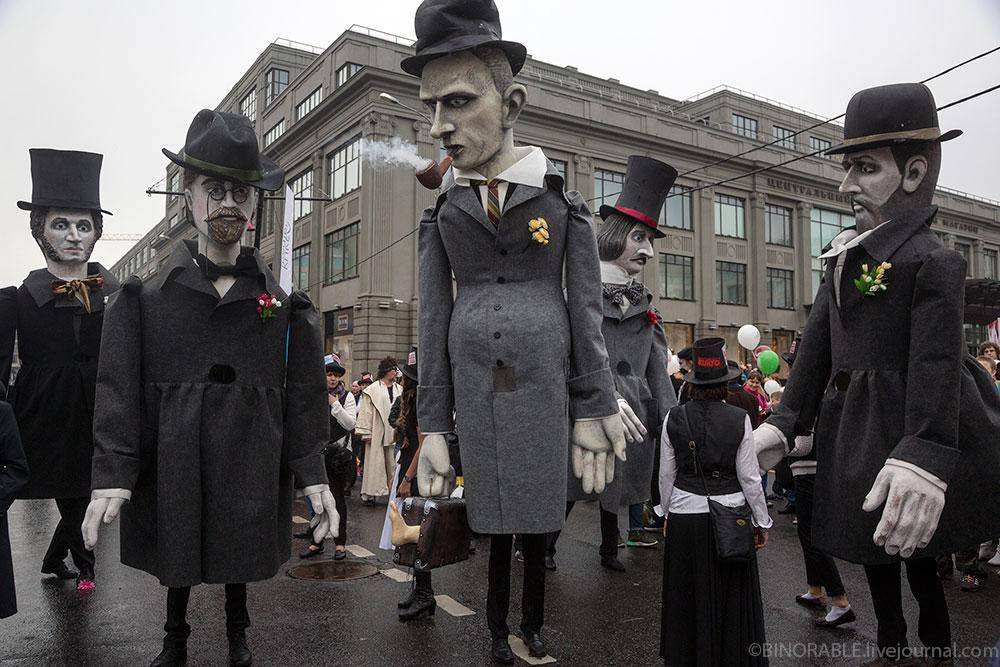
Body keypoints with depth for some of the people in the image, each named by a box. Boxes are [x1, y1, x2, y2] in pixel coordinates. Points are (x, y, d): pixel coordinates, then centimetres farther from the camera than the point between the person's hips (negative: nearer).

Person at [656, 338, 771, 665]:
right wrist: (762, 522, 5)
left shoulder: (674, 418, -5)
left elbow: (666, 473, 1)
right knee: (730, 596, 14)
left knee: (687, 593, 16)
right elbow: (749, 477, -6)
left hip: (684, 517, 2)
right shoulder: (739, 420, -10)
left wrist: (666, 511, 15)